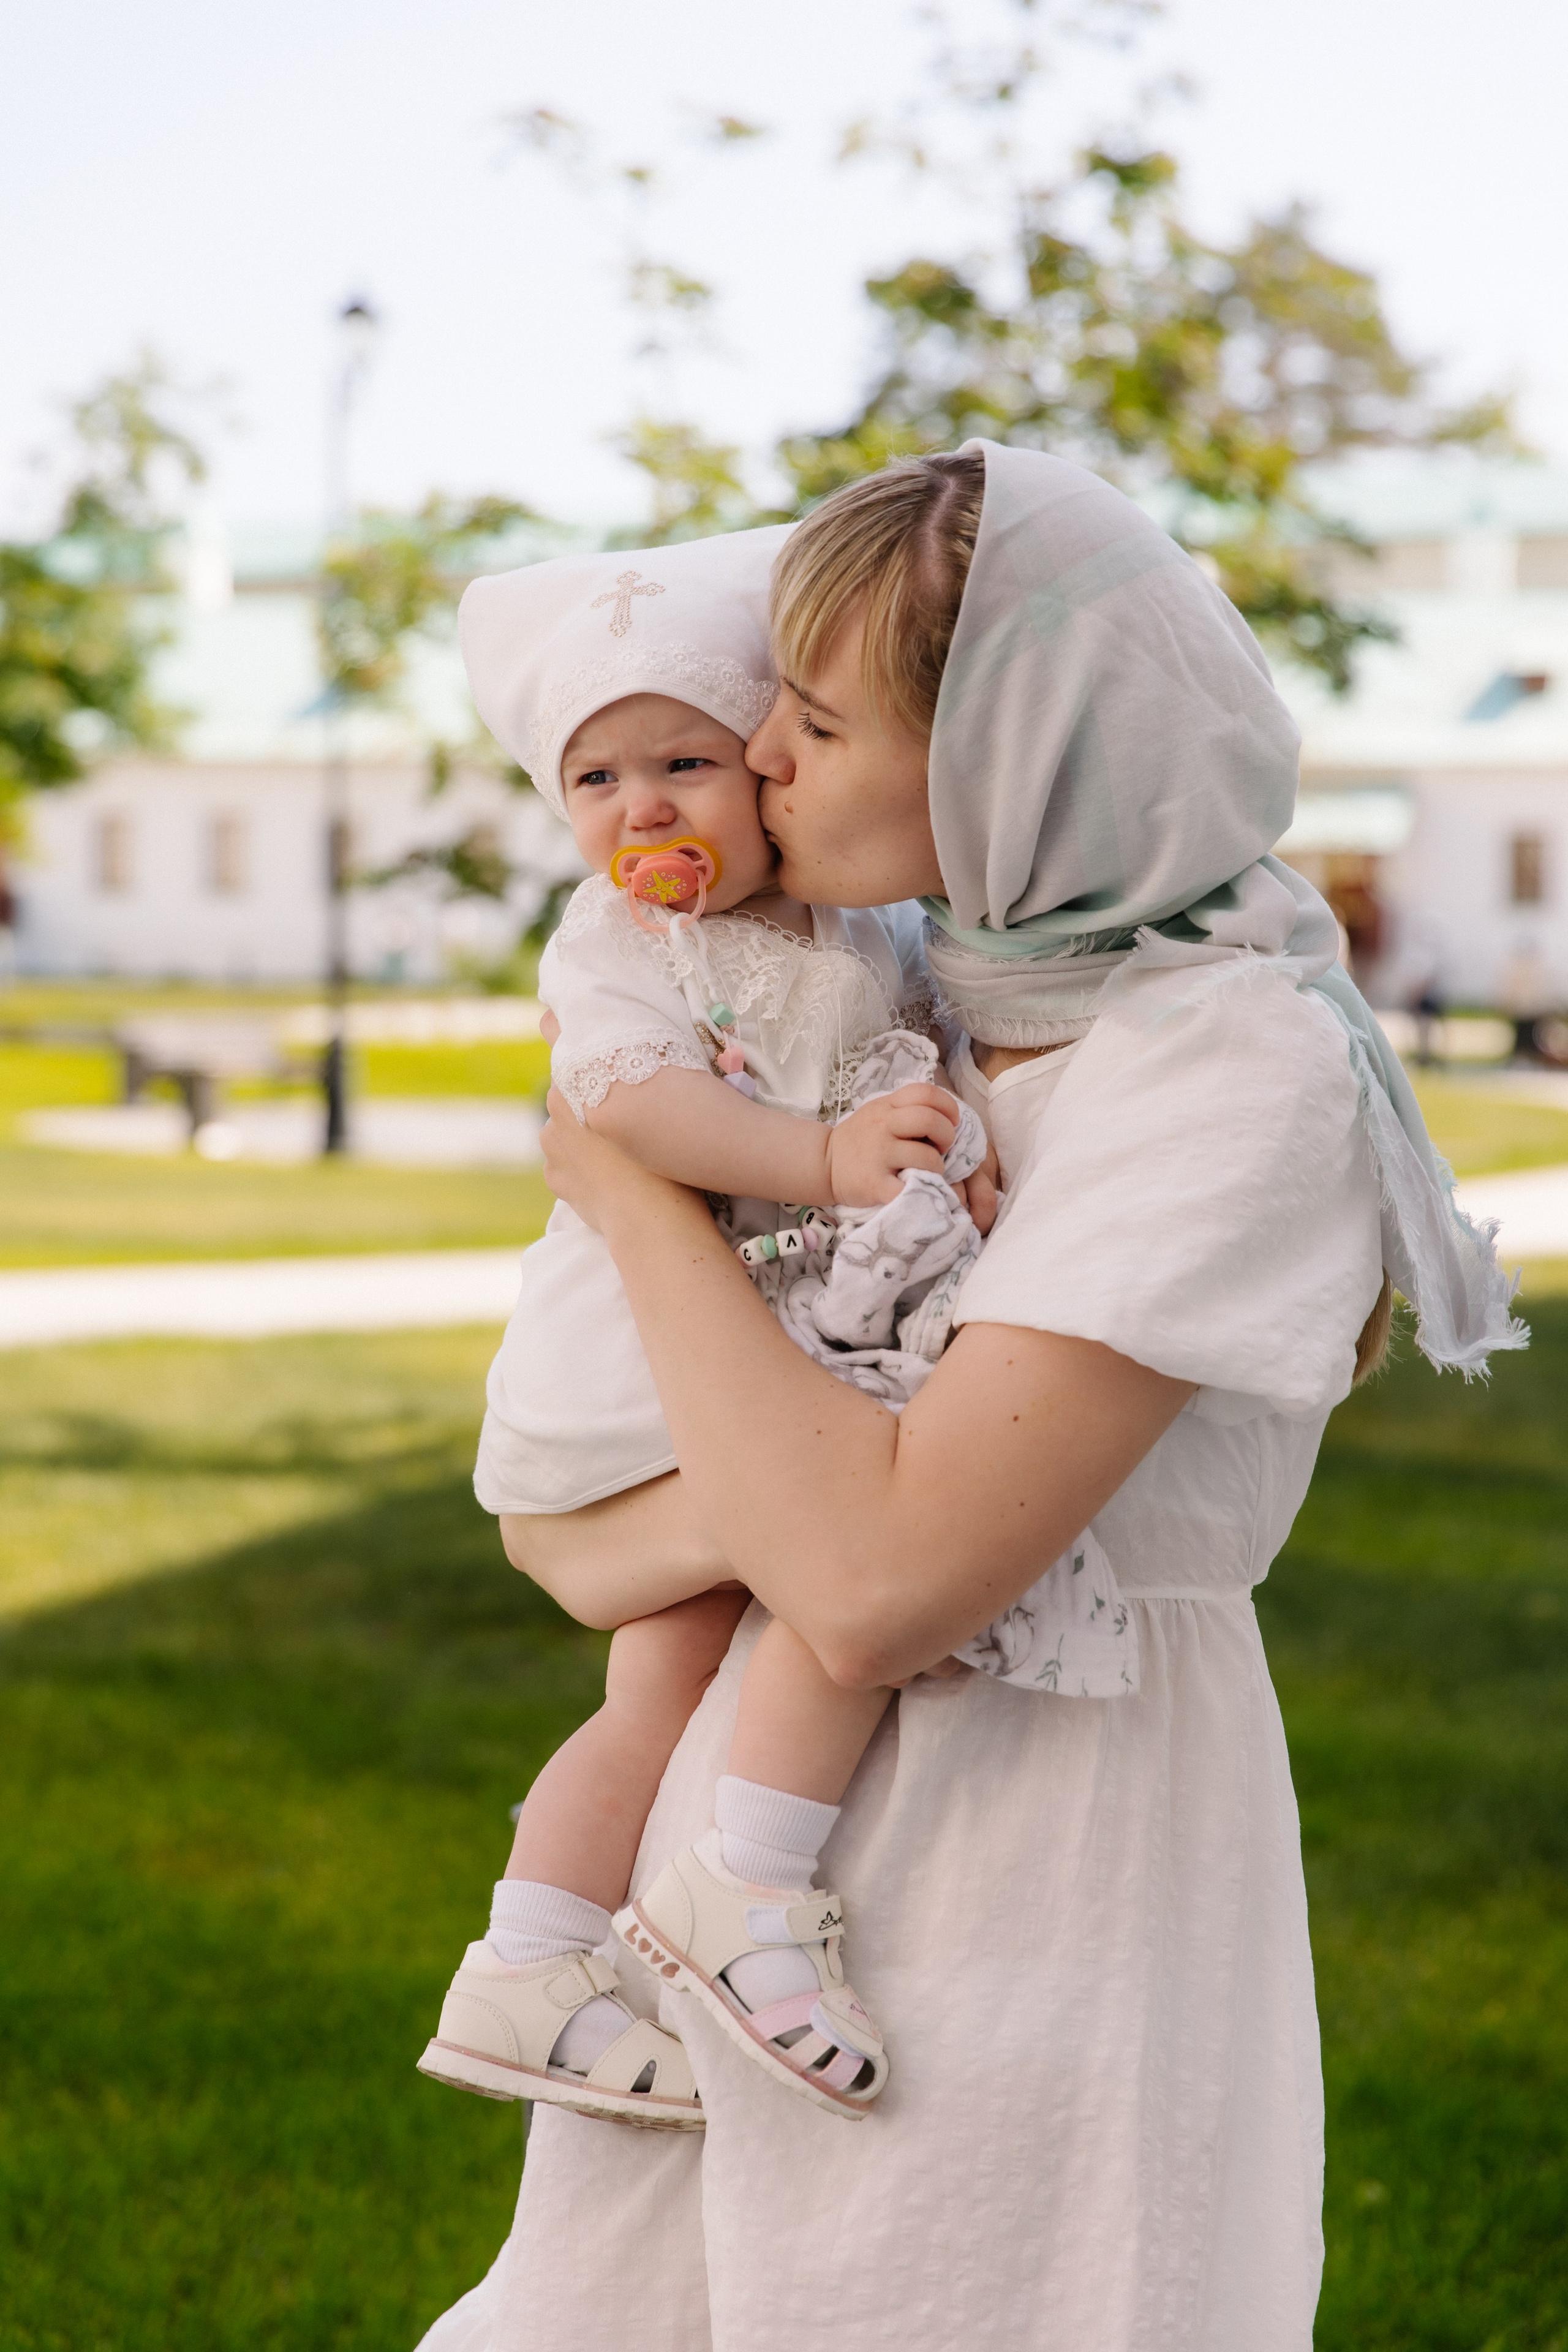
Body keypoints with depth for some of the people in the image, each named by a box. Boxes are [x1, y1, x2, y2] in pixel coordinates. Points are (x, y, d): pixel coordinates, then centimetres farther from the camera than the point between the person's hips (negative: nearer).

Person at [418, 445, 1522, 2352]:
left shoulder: (1246, 1076, -17)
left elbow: (875, 1587, -26)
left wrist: (636, 1195, -14)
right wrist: (637, 1547, -15)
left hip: (1017, 1890, -7)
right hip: (756, 1828, 7)